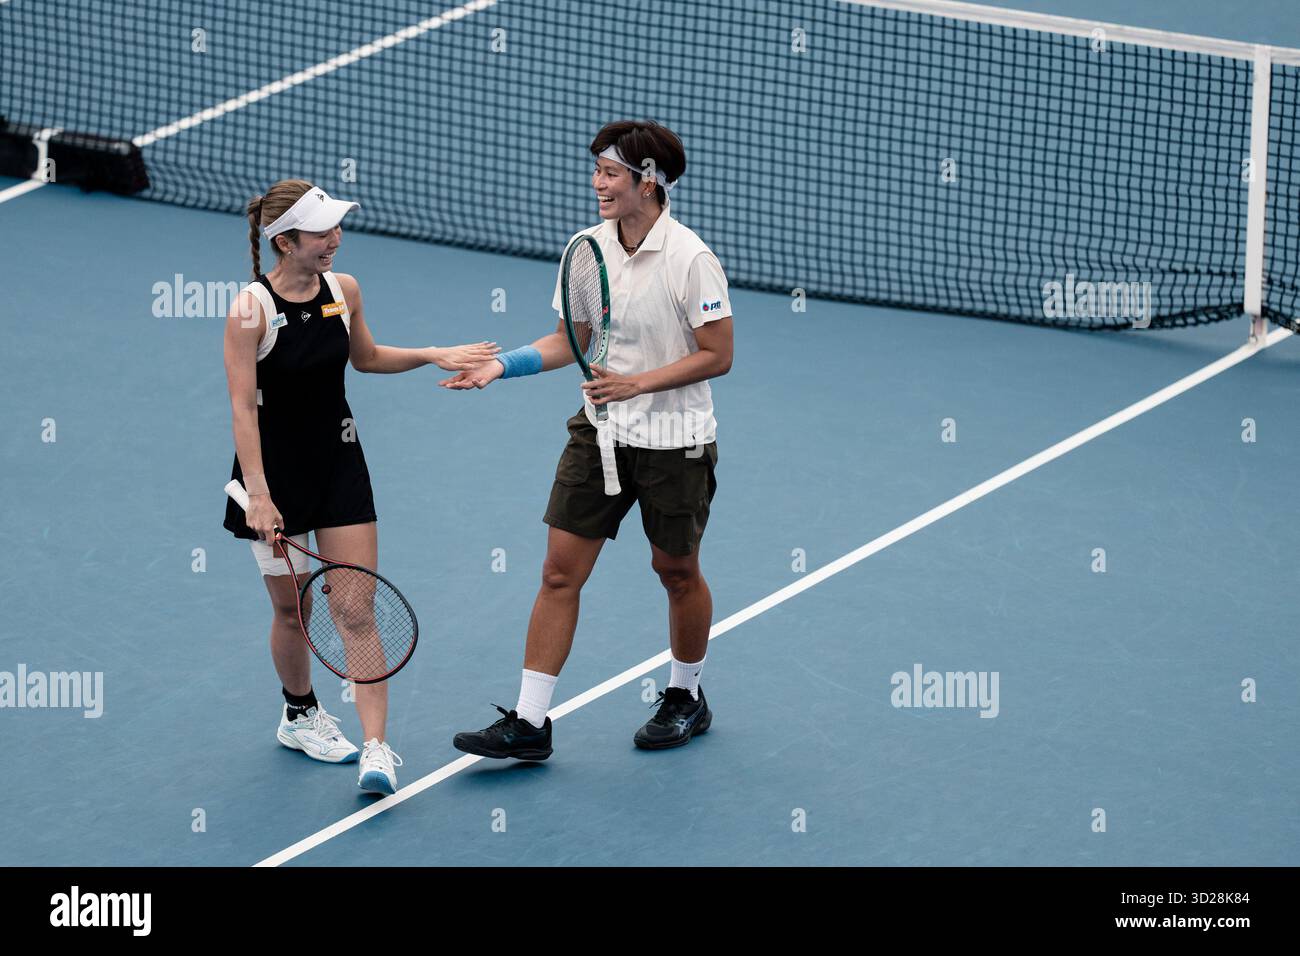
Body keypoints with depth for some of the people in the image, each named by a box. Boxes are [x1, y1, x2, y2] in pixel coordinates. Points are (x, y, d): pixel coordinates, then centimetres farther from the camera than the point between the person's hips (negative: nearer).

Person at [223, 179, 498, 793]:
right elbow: (242, 408, -18)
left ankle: (376, 747, -9)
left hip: (339, 463, 4)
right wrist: (258, 494, -24)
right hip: (275, 471, -4)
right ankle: (300, 715, 36)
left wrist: (433, 356, 7)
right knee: (291, 608, 9)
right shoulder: (250, 310, -18)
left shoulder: (343, 289, -2)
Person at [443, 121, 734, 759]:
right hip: (599, 432, 5)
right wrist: (504, 365, -3)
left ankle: (686, 698, 36)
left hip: (675, 442, -5)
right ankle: (529, 723, 1)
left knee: (676, 570, 13)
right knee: (559, 573, -1)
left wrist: (637, 383, -21)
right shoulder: (587, 247, 1)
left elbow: (717, 355, -14)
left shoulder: (690, 259, -17)